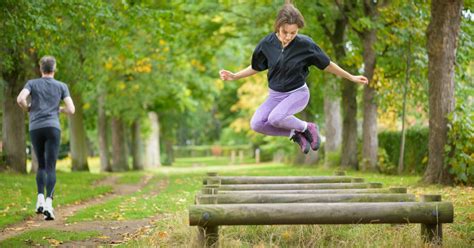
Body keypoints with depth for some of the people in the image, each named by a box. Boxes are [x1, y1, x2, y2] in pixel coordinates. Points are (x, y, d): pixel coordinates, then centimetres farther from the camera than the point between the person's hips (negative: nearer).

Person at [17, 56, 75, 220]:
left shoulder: (32, 83, 11)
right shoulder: (61, 86, 11)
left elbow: (20, 99, -8)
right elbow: (71, 110, 4)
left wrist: (28, 109, 15)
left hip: (35, 129, 1)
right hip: (53, 128, -1)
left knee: (41, 166, 19)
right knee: (51, 168, -5)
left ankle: (40, 199, -1)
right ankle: (48, 203, -25)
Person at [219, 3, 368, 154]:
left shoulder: (305, 44, -18)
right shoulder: (267, 43, -12)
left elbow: (327, 65, -3)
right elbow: (256, 67, 7)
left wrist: (351, 77, 3)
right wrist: (234, 76, -2)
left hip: (298, 93, -3)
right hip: (275, 95, 4)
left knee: (275, 118, -33)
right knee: (256, 124, -21)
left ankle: (306, 128, -3)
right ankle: (295, 134, 0)